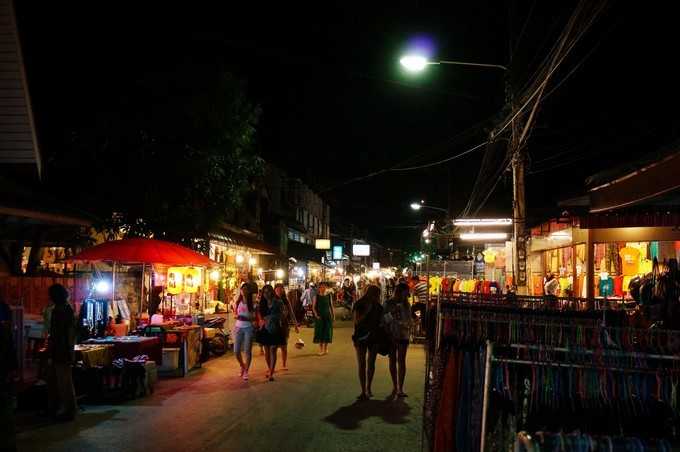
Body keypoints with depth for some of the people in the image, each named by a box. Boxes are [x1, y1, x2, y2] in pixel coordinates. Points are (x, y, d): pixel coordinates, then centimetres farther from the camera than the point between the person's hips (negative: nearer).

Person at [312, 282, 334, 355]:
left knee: (327, 332, 4)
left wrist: (333, 315, -1)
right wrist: (316, 315, -16)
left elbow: (331, 306, 7)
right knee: (320, 332, 1)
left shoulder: (328, 296, 3)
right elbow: (313, 307, -4)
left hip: (327, 316, 2)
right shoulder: (316, 297, -3)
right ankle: (321, 350, 10)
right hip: (319, 317, -2)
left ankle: (326, 349, 16)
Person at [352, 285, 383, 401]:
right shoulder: (358, 305, -8)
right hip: (361, 338, -3)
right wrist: (367, 310, -21)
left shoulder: (378, 307, 2)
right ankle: (363, 391, 1)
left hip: (374, 338, 3)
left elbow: (381, 321, 11)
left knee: (371, 364, 9)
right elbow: (357, 320, -17)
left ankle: (368, 388, 22)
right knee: (361, 365, -3)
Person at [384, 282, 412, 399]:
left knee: (401, 361, -5)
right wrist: (389, 335, -9)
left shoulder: (406, 304, 4)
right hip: (391, 335, -1)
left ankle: (400, 388, -5)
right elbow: (385, 320, -3)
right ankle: (394, 386, 20)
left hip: (403, 335, 1)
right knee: (392, 361, 8)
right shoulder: (389, 304, -3)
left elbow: (409, 320, 10)